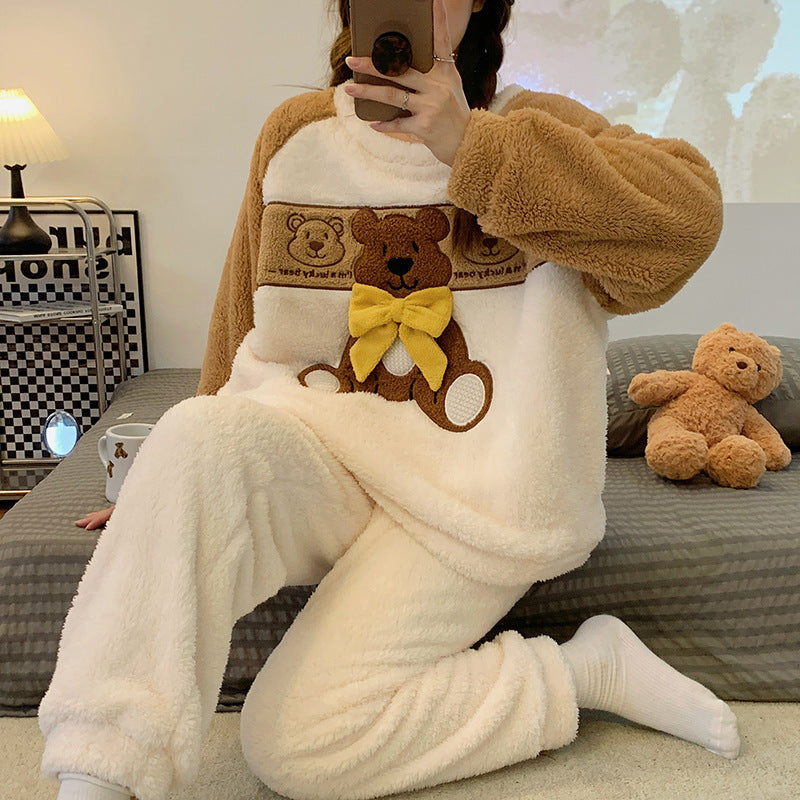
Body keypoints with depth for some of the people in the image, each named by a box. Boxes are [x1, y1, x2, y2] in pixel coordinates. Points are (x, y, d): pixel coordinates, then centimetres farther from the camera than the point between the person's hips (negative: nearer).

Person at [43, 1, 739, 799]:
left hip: (469, 497, -3)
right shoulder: (295, 136, 6)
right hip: (317, 454, 4)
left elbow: (686, 218, -22)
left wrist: (469, 144, -26)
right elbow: (242, 327, 13)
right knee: (196, 436, -30)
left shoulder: (533, 131, -2)